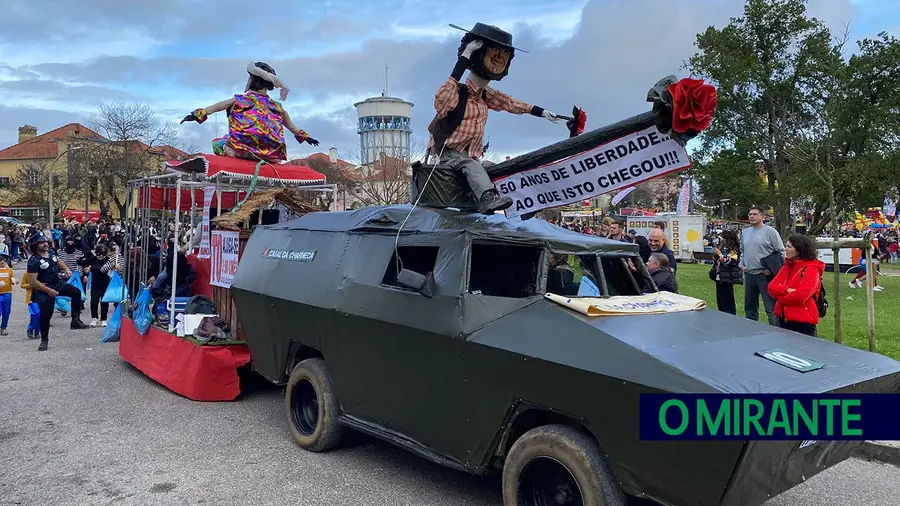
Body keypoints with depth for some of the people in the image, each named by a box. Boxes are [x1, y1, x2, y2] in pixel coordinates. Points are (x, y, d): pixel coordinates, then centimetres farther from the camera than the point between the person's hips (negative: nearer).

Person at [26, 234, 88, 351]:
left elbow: (58, 261, 22)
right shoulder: (33, 261, -22)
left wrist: (66, 269, 6)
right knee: (45, 315, -2)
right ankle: (44, 340, 15)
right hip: (44, 290, -6)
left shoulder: (51, 252, -2)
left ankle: (75, 321, 8)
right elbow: (32, 282, -24)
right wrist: (48, 291, -23)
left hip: (58, 283, 7)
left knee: (76, 293, 2)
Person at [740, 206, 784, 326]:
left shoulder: (770, 231, -6)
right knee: (749, 306, 15)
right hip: (749, 274, 7)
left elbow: (781, 252, -7)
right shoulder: (745, 232, 13)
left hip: (765, 275, -6)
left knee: (771, 308, -5)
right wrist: (742, 265, 11)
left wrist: (772, 269, -12)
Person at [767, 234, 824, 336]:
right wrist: (786, 290, -17)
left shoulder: (811, 270, -11)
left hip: (802, 321, -7)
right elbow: (771, 287, 3)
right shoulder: (787, 266, 12)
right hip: (783, 318, 8)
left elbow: (800, 296, -23)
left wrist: (780, 297, -7)